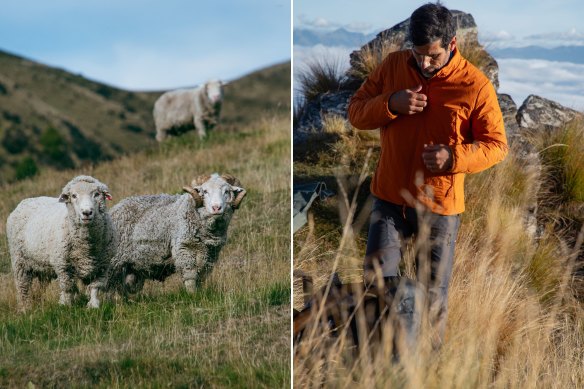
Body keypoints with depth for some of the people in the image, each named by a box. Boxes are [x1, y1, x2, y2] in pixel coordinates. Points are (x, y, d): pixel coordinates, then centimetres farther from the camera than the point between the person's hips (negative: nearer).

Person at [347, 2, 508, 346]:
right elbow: (356, 112, 3)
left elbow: (497, 145, -7)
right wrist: (391, 104, -18)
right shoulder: (393, 66, -2)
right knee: (376, 285, 2)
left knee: (433, 296, 7)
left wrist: (454, 158, -25)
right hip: (390, 200, 3)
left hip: (440, 206, -2)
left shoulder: (476, 86, -12)